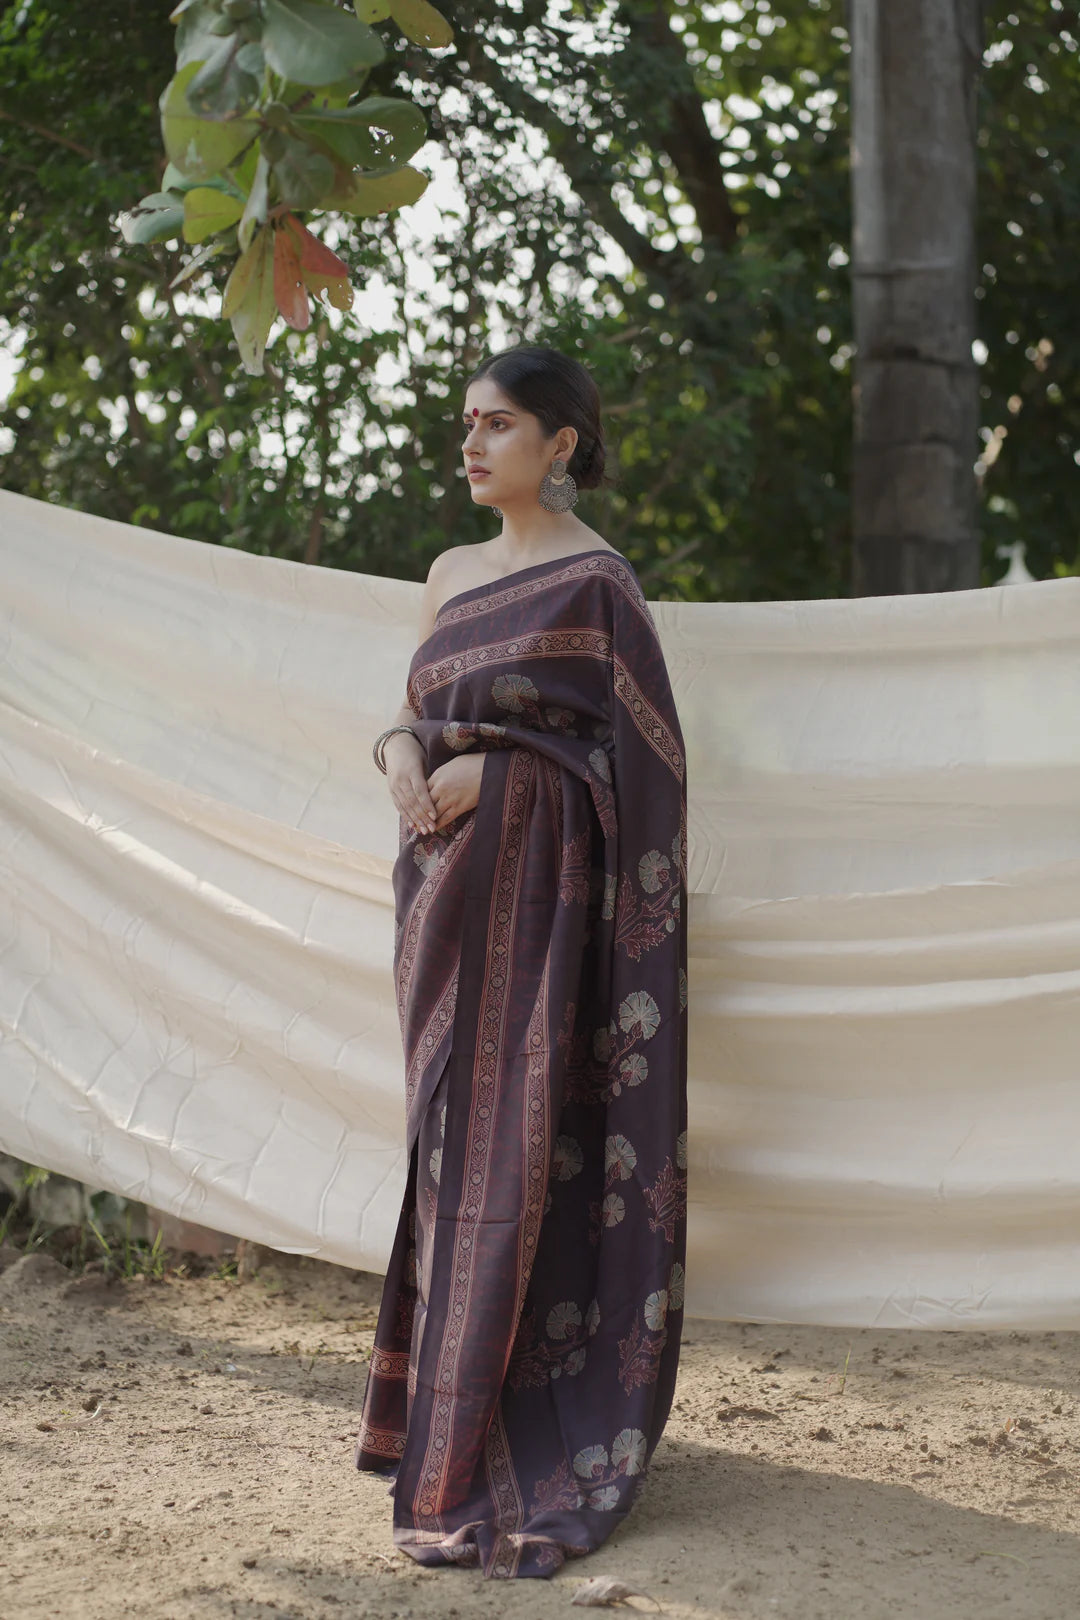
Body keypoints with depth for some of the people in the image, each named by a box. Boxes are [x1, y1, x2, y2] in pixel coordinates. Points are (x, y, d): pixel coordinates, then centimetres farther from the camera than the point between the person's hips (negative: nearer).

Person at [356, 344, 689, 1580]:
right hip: (445, 877, 7)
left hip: (539, 885, -7)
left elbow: (636, 752, -10)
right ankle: (452, 1410, 21)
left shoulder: (595, 582, -7)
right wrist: (401, 749, -3)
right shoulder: (451, 574, 14)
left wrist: (492, 768, -17)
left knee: (519, 1141, -8)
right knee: (450, 1131, 10)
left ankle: (507, 1456, -4)